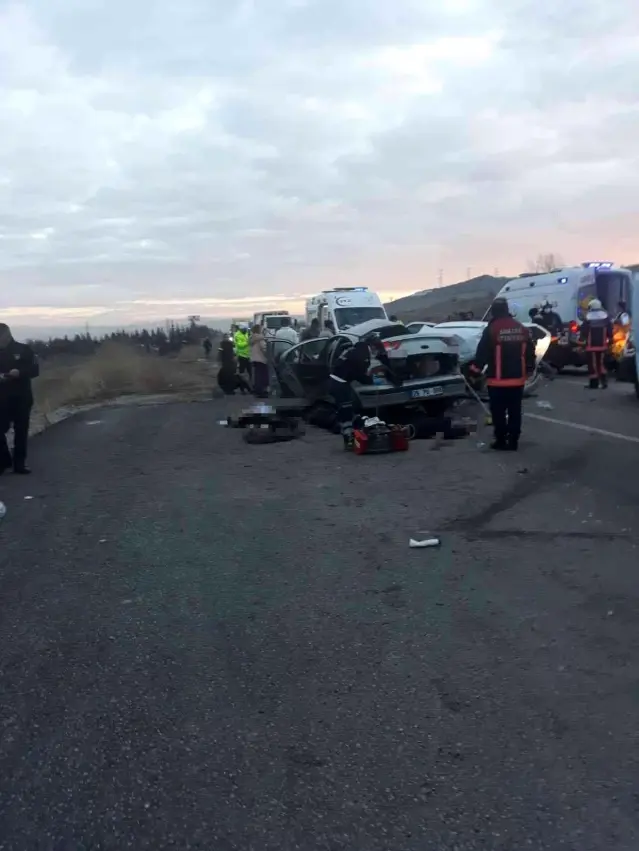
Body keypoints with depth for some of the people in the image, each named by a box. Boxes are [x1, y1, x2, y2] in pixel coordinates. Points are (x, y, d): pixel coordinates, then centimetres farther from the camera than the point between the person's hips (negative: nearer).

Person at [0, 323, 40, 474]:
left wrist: (19, 372, -19)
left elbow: (35, 370, -1)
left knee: (21, 431, 3)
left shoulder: (24, 350, 1)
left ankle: (19, 463, 11)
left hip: (22, 398, -1)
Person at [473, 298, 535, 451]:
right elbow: (530, 351, 12)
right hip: (517, 378, 5)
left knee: (498, 412, 3)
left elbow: (482, 353, -10)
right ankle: (513, 441, 12)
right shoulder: (521, 328, 7)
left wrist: (476, 369, 1)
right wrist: (529, 369, 23)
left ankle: (501, 441, 6)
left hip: (498, 379, -5)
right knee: (515, 411, 9)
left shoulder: (491, 329, -11)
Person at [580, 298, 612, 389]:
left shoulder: (588, 317, -9)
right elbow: (610, 330, 6)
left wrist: (582, 339, 7)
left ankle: (594, 384, 0)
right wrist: (609, 339, 15)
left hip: (591, 345, -4)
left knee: (593, 364, 0)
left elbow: (583, 331, -7)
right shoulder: (605, 316, 4)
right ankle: (604, 381, 8)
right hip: (602, 345, 4)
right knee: (601, 363, 16)